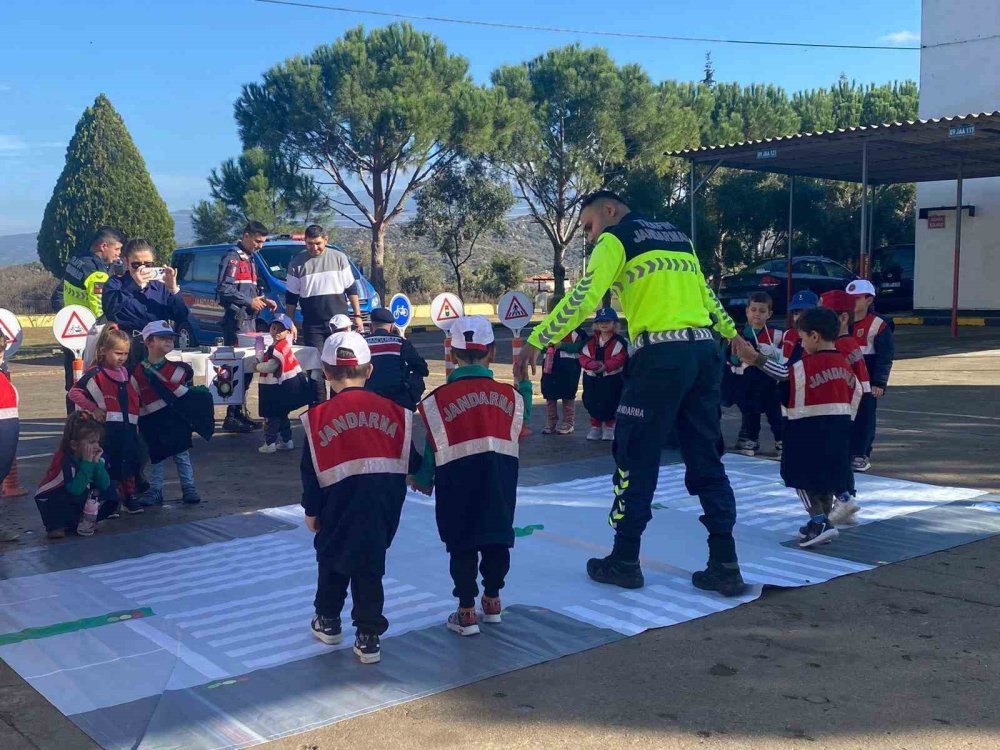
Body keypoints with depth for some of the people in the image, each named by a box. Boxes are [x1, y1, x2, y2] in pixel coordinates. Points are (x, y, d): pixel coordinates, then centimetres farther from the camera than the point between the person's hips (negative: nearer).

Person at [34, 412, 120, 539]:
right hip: (50, 501, -6)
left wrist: (97, 462, -26)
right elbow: (75, 490, -37)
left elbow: (105, 485, -16)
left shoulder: (97, 456, -10)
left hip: (76, 500, 6)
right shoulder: (64, 459, -28)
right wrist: (87, 462, -36)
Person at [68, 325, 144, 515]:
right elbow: (74, 393, -11)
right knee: (109, 464, -3)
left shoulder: (127, 374, 13)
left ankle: (130, 497, 25)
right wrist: (94, 408, -14)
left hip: (128, 428, 6)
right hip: (107, 429, -6)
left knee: (130, 463, 11)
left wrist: (135, 424, 14)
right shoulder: (95, 375, -8)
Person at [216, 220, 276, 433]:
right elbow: (223, 290, -16)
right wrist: (249, 302, -14)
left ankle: (239, 412, 17)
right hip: (236, 319, -9)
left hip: (249, 320, 9)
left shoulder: (250, 260, 22)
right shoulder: (232, 258, -7)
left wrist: (263, 300, 12)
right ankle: (232, 417, -8)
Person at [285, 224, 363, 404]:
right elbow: (291, 297, 8)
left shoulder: (339, 258, 4)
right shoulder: (297, 263, 3)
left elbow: (351, 289, 8)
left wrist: (357, 316, 5)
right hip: (312, 326, 0)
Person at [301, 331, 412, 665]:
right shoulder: (393, 411, -1)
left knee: (331, 559, 21)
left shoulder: (319, 417, -8)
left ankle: (328, 622, 36)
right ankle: (368, 637, 10)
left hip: (339, 505, -1)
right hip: (383, 506, 1)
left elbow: (311, 471, -3)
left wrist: (311, 510, 10)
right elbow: (404, 463, 4)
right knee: (370, 566, 11)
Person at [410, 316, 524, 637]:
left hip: (458, 488, -2)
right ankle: (492, 601, 31)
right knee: (497, 541, 18)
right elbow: (516, 435, 11)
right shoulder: (510, 395, 0)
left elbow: (434, 448, -4)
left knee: (463, 547, 10)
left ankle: (467, 612, 13)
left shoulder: (437, 399, -9)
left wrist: (421, 479, 14)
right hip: (501, 486, 3)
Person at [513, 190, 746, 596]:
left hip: (660, 354, -7)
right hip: (705, 351, 7)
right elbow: (707, 297, 28)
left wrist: (535, 341, -8)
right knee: (705, 459, 10)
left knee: (636, 456, 4)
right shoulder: (676, 236, 22)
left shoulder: (616, 239, 1)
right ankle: (725, 566, 9)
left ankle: (625, 561, 12)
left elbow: (582, 298, -10)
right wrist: (734, 336, 40)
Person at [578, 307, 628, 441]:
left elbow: (620, 359, -15)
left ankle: (609, 427, 21)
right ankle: (595, 426, 23)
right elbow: (583, 356, 0)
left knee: (609, 403, 3)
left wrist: (605, 366, -26)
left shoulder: (619, 342, -5)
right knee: (591, 402, 7)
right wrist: (591, 364, -21)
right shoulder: (590, 341, 5)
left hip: (612, 378, -3)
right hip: (592, 378, 3)